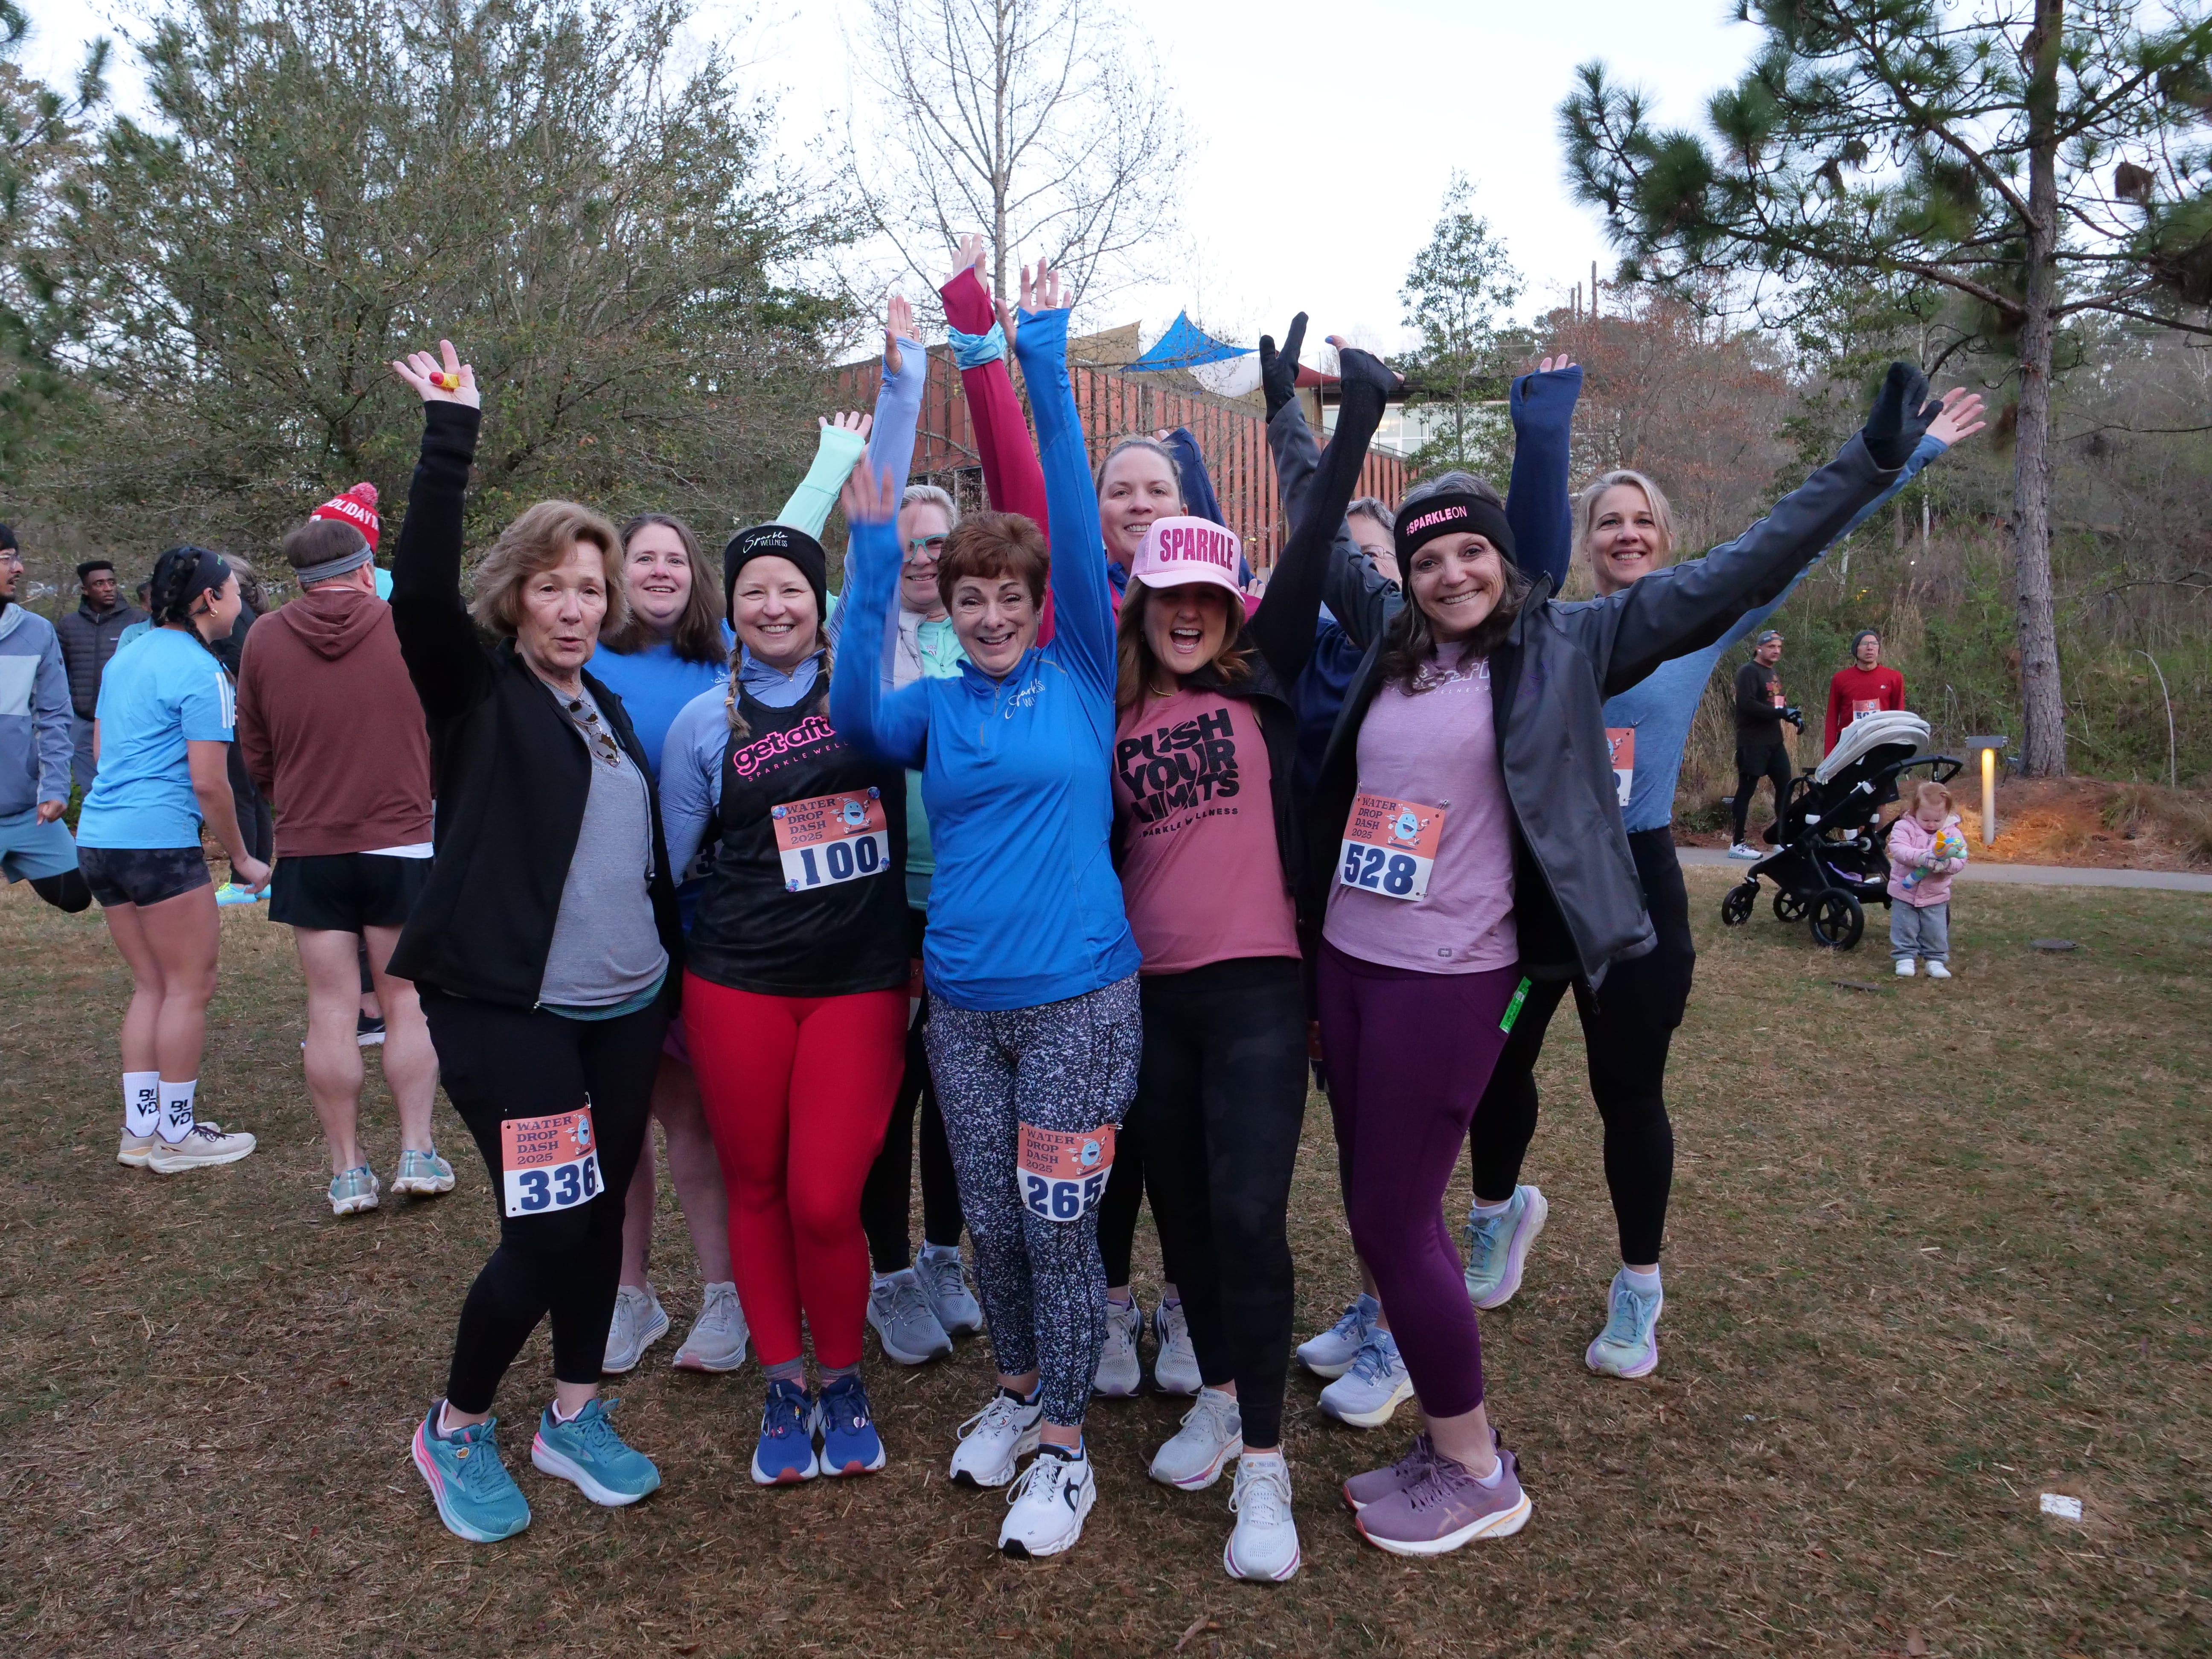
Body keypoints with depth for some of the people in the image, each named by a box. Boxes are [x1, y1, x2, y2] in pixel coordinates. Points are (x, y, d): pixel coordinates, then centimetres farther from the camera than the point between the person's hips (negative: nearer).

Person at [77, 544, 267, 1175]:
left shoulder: (124, 657, 15)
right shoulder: (201, 672, -12)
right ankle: (177, 1137, 7)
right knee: (190, 985, 1)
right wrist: (242, 859, -5)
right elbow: (209, 783, -14)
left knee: (152, 986, 15)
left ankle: (140, 1131, 17)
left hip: (98, 835, 9)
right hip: (157, 839, -9)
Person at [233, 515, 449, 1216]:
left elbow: (255, 756, 10)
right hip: (402, 842, -1)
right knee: (407, 1001, 9)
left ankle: (347, 1169, 10)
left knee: (331, 1008, 6)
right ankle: (417, 1152, 7)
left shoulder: (264, 638, 0)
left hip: (308, 849, 1)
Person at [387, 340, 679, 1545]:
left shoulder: (608, 706, 12)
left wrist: (671, 971, 16)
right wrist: (451, 433, -28)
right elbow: (419, 590, -25)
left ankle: (574, 1417, 31)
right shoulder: (478, 692, -5)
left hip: (624, 1011, 6)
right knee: (547, 1230, -6)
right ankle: (454, 1431, 19)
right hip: (506, 1011, -6)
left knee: (601, 1213, 12)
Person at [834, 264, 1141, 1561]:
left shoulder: (1082, 675, 0)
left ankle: (1063, 1445, 20)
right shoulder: (938, 706, 7)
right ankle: (1020, 1389, 37)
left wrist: (1047, 366, -12)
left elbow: (1079, 524, -9)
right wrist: (873, 570, -18)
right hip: (963, 999, 3)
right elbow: (858, 722, -14)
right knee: (992, 1223, 14)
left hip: (1079, 998, -3)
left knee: (1060, 1224, 2)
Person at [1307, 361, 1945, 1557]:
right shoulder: (1389, 649, 9)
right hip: (1346, 962, 6)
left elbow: (1726, 580, -5)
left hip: (1451, 980, -6)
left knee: (1392, 1220, -2)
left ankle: (1478, 1476, 18)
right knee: (1381, 1211, 14)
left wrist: (1865, 466, -7)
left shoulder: (1558, 645, -4)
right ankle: (1445, 1442, 32)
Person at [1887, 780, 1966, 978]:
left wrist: (1947, 864, -33)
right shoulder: (1904, 827, -9)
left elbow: (1961, 860, -10)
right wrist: (1922, 857, -38)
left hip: (1936, 896, 1)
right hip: (1905, 892, -1)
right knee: (1904, 929, 2)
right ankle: (1905, 959, 13)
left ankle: (1936, 960, 17)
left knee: (1936, 932, 6)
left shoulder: (1952, 833, -4)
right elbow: (1898, 850, -24)